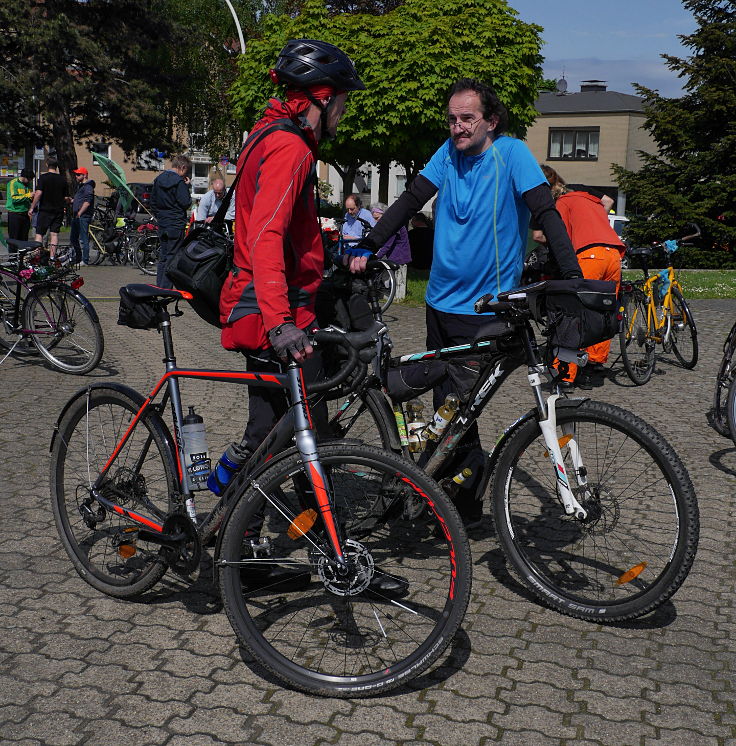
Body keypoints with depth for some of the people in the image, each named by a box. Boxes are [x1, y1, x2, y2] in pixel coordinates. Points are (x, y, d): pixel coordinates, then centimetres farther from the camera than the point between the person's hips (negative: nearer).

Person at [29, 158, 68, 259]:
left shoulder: (43, 177, -7)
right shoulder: (63, 179, 5)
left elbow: (38, 193, -15)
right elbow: (66, 198, 7)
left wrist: (32, 208, -10)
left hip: (45, 210, -3)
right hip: (58, 211, 3)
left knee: (39, 233, 1)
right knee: (54, 234, 6)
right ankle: (52, 256, 3)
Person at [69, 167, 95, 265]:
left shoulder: (88, 187, -11)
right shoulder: (80, 186, 22)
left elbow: (87, 202, -19)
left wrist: (79, 213, -19)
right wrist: (71, 201, 12)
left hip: (83, 217, -10)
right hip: (76, 217, 10)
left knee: (83, 239, -9)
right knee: (73, 238, 15)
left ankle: (85, 261, -6)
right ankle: (78, 258, 26)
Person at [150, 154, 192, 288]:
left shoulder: (158, 179, 10)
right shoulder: (179, 181, -14)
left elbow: (153, 202, 16)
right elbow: (185, 203, -16)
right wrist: (186, 187, -6)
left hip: (162, 224, 8)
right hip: (176, 225, -8)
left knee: (163, 256, 15)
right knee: (172, 257, -2)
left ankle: (159, 287, 18)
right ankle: (165, 288, -3)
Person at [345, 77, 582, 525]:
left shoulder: (511, 153, -9)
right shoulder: (450, 152, 6)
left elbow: (546, 212, -17)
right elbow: (411, 201, 5)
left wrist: (572, 274, -30)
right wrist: (368, 246, -7)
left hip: (483, 311, -5)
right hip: (441, 302, 6)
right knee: (445, 407, 11)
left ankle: (467, 505, 13)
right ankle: (446, 493, 28)